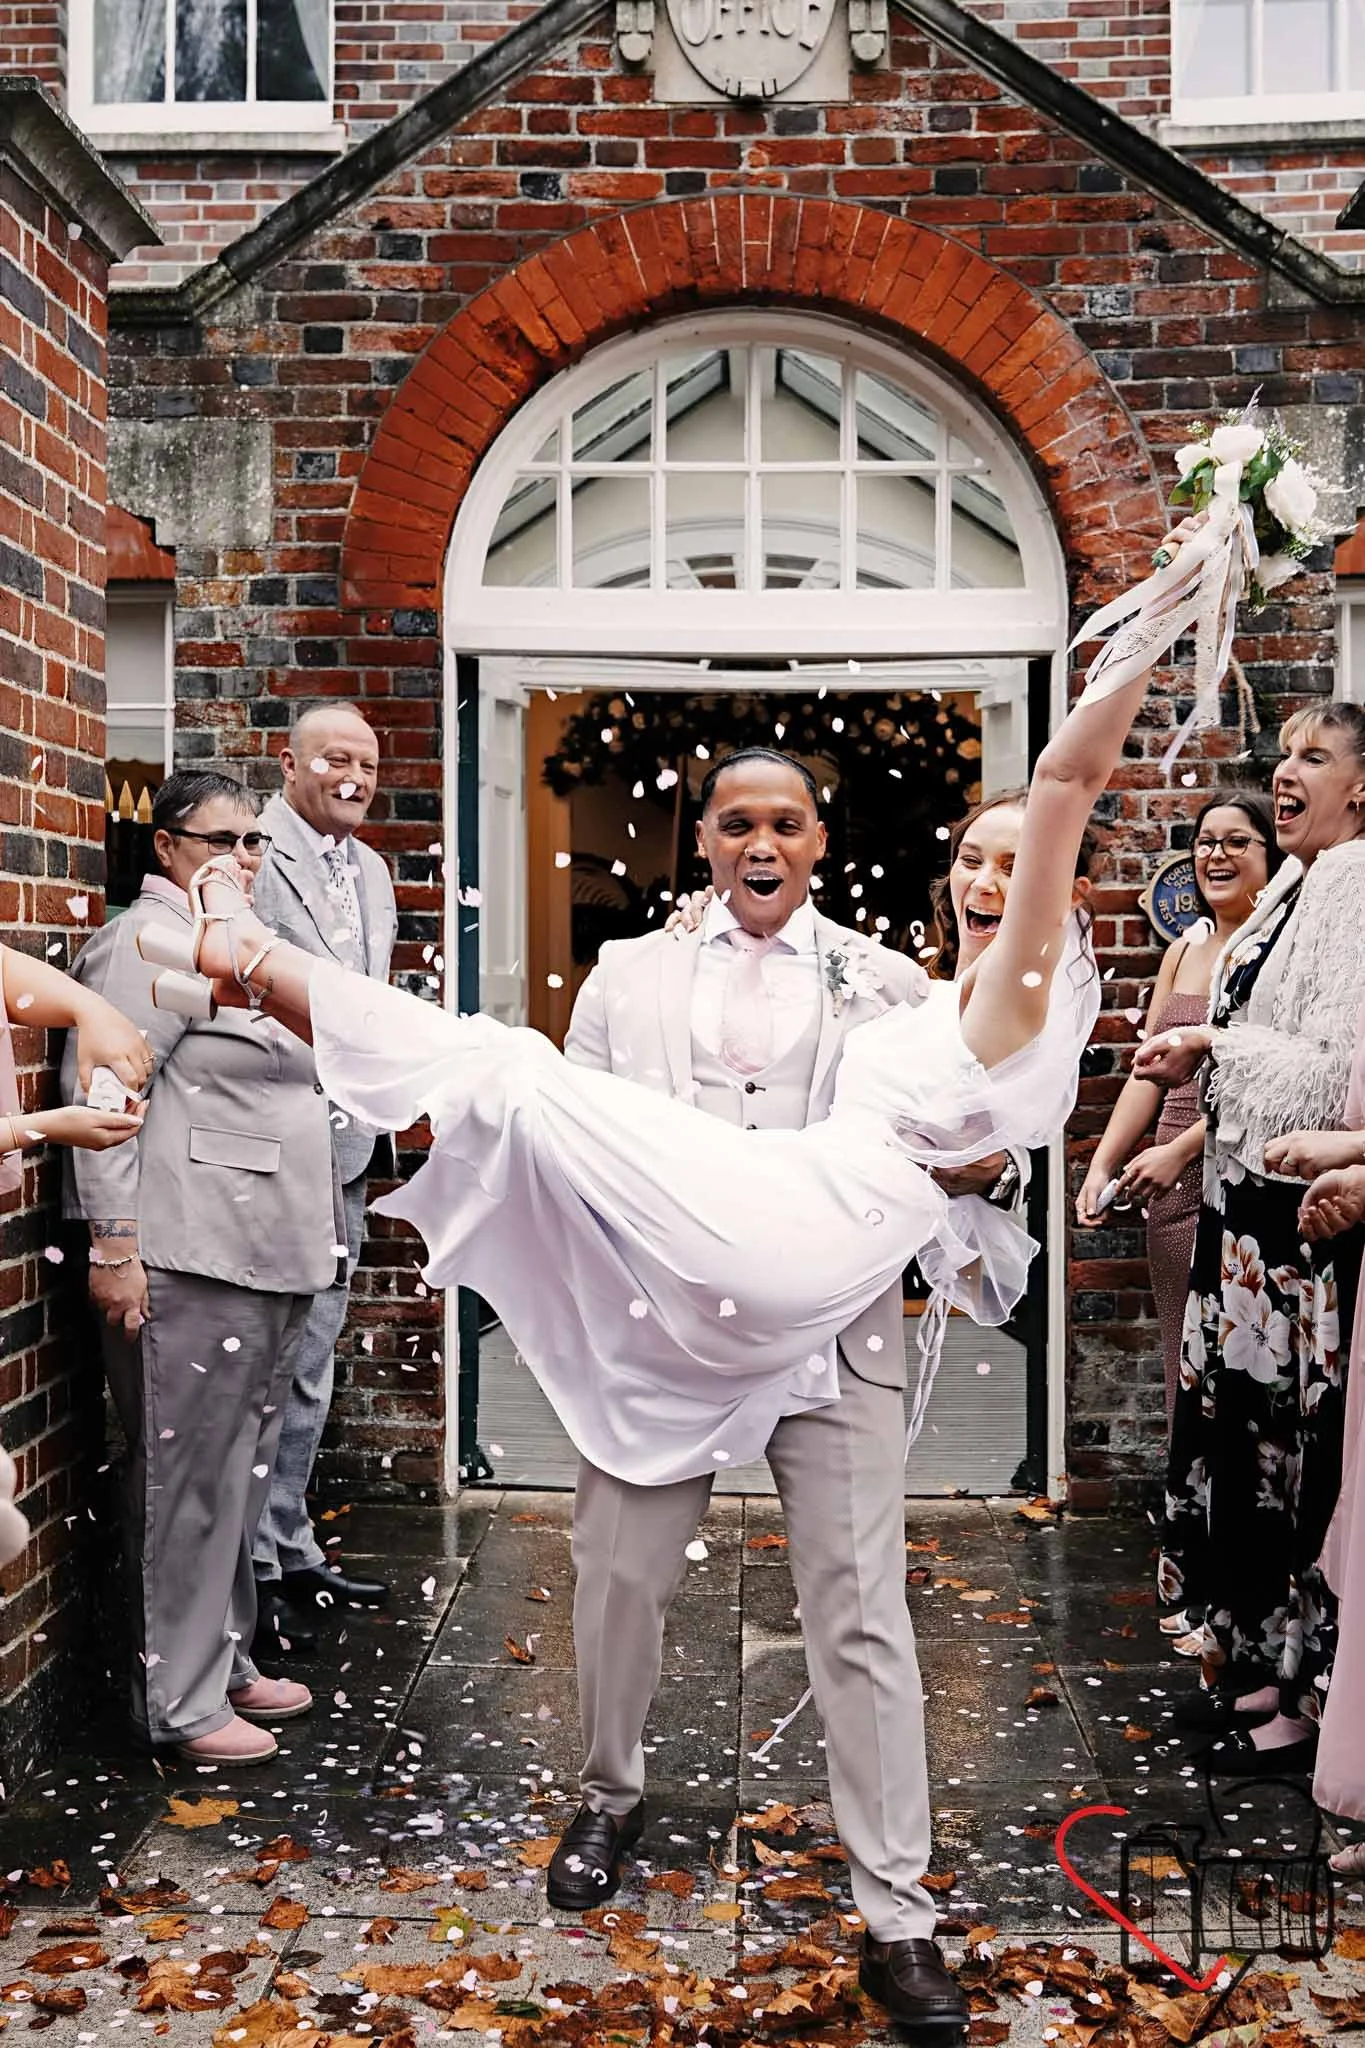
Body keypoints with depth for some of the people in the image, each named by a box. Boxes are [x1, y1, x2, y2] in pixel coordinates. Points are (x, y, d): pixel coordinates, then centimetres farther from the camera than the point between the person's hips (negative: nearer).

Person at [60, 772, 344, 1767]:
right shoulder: (150, 941, -9)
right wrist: (113, 1244, -21)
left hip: (265, 1262, 9)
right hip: (189, 1266, -9)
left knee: (238, 1477, 16)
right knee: (189, 1481, -1)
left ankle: (225, 1663, 29)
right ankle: (179, 1702, 10)